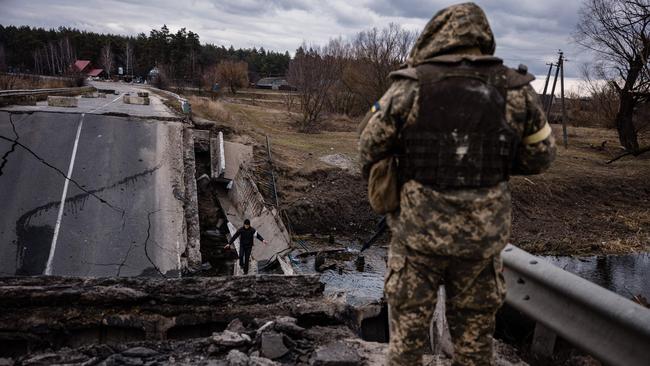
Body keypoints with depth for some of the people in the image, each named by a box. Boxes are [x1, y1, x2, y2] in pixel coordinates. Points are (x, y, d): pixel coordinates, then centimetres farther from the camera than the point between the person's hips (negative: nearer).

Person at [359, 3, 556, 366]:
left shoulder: (407, 88, -10)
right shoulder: (516, 91, -4)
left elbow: (370, 149, -1)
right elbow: (540, 157, 6)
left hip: (419, 230, -2)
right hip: (482, 233, 2)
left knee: (408, 325, 14)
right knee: (475, 330, 17)